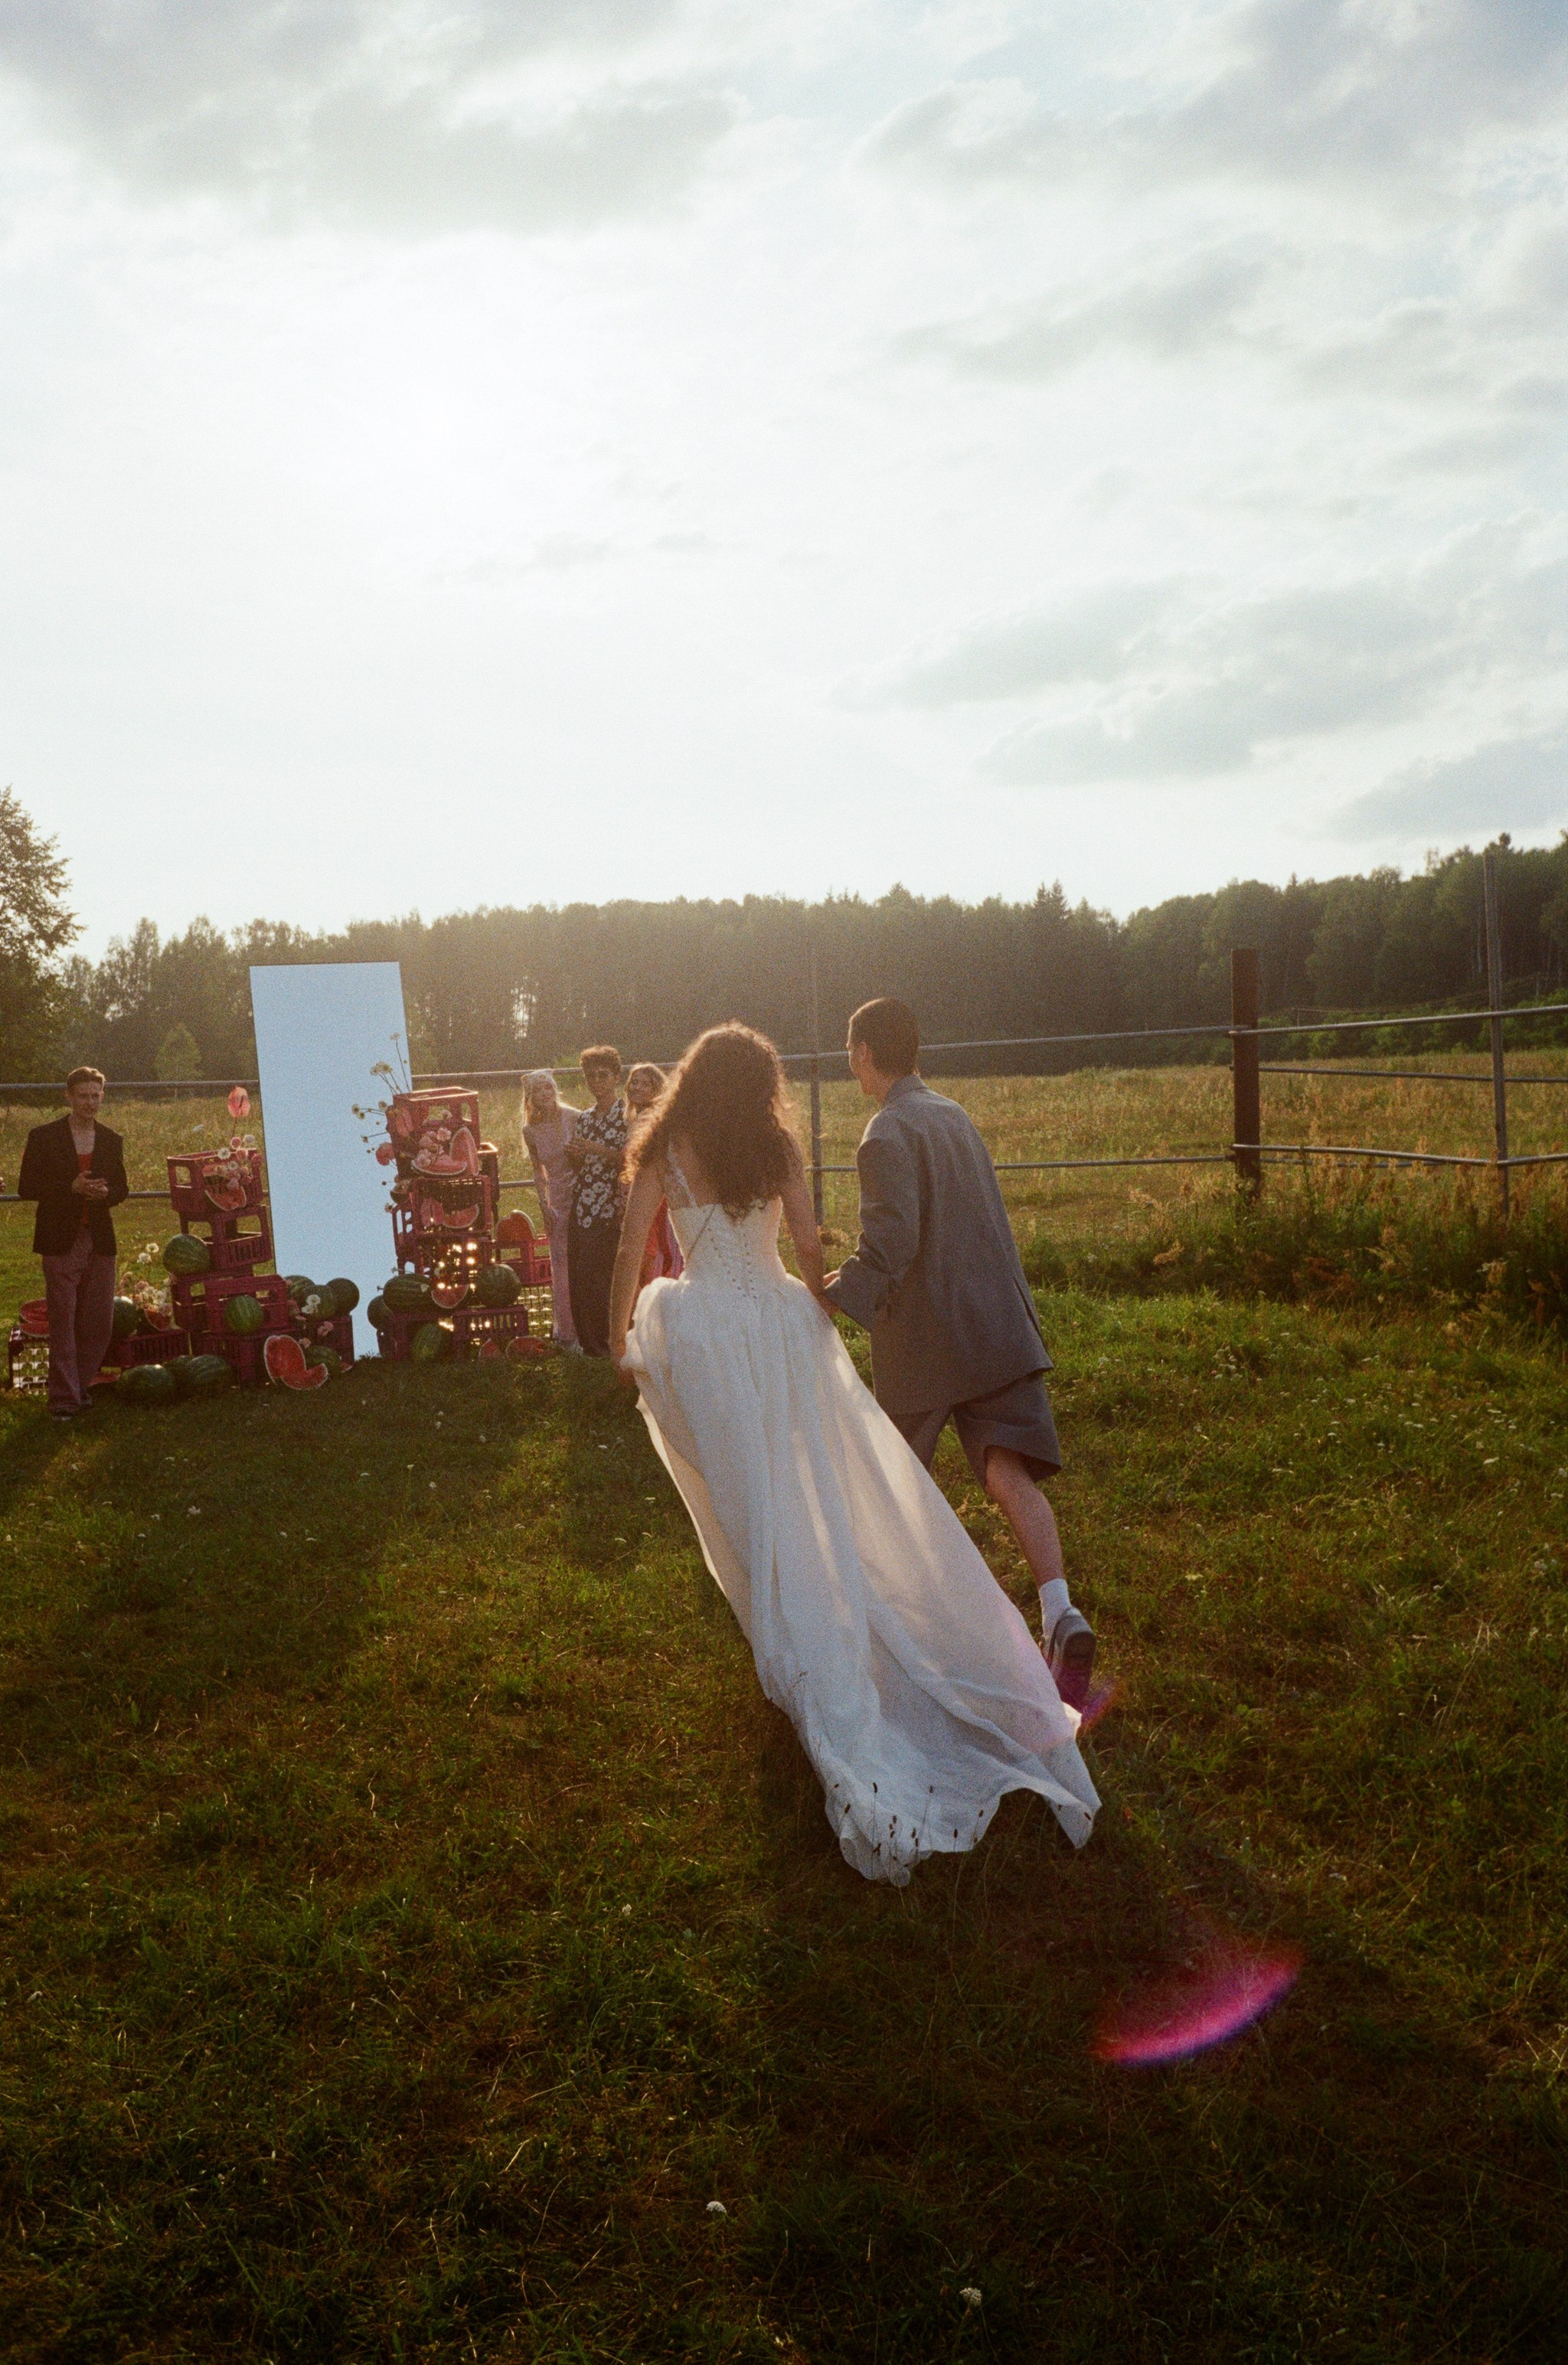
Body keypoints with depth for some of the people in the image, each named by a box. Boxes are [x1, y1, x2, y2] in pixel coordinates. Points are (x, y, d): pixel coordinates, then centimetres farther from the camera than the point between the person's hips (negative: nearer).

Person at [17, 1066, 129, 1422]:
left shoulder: (112, 1141, 12)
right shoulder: (44, 1137, 1)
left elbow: (122, 1189, 16)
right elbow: (26, 1187, -3)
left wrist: (105, 1192, -8)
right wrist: (71, 1187, -16)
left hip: (100, 1242, 4)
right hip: (61, 1242, -4)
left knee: (99, 1322, 5)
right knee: (63, 1322, -3)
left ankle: (81, 1387, 21)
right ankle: (64, 1398, 2)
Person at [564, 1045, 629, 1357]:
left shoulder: (627, 1115, -3)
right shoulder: (585, 1118, 17)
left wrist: (595, 1149, -18)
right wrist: (572, 1154, -2)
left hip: (609, 1208, -7)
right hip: (581, 1207, 7)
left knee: (593, 1275, -11)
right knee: (575, 1276, 5)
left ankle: (605, 1343, 0)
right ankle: (588, 1343, 14)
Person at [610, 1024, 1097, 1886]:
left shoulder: (663, 1153, -1)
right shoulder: (777, 1146, 2)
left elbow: (630, 1253, -3)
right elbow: (808, 1244, 1)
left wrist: (620, 1340, 8)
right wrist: (822, 1318, 16)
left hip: (705, 1337, -2)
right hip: (781, 1323, 2)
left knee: (749, 1502, 6)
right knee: (830, 1494, 11)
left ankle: (801, 1671, 9)